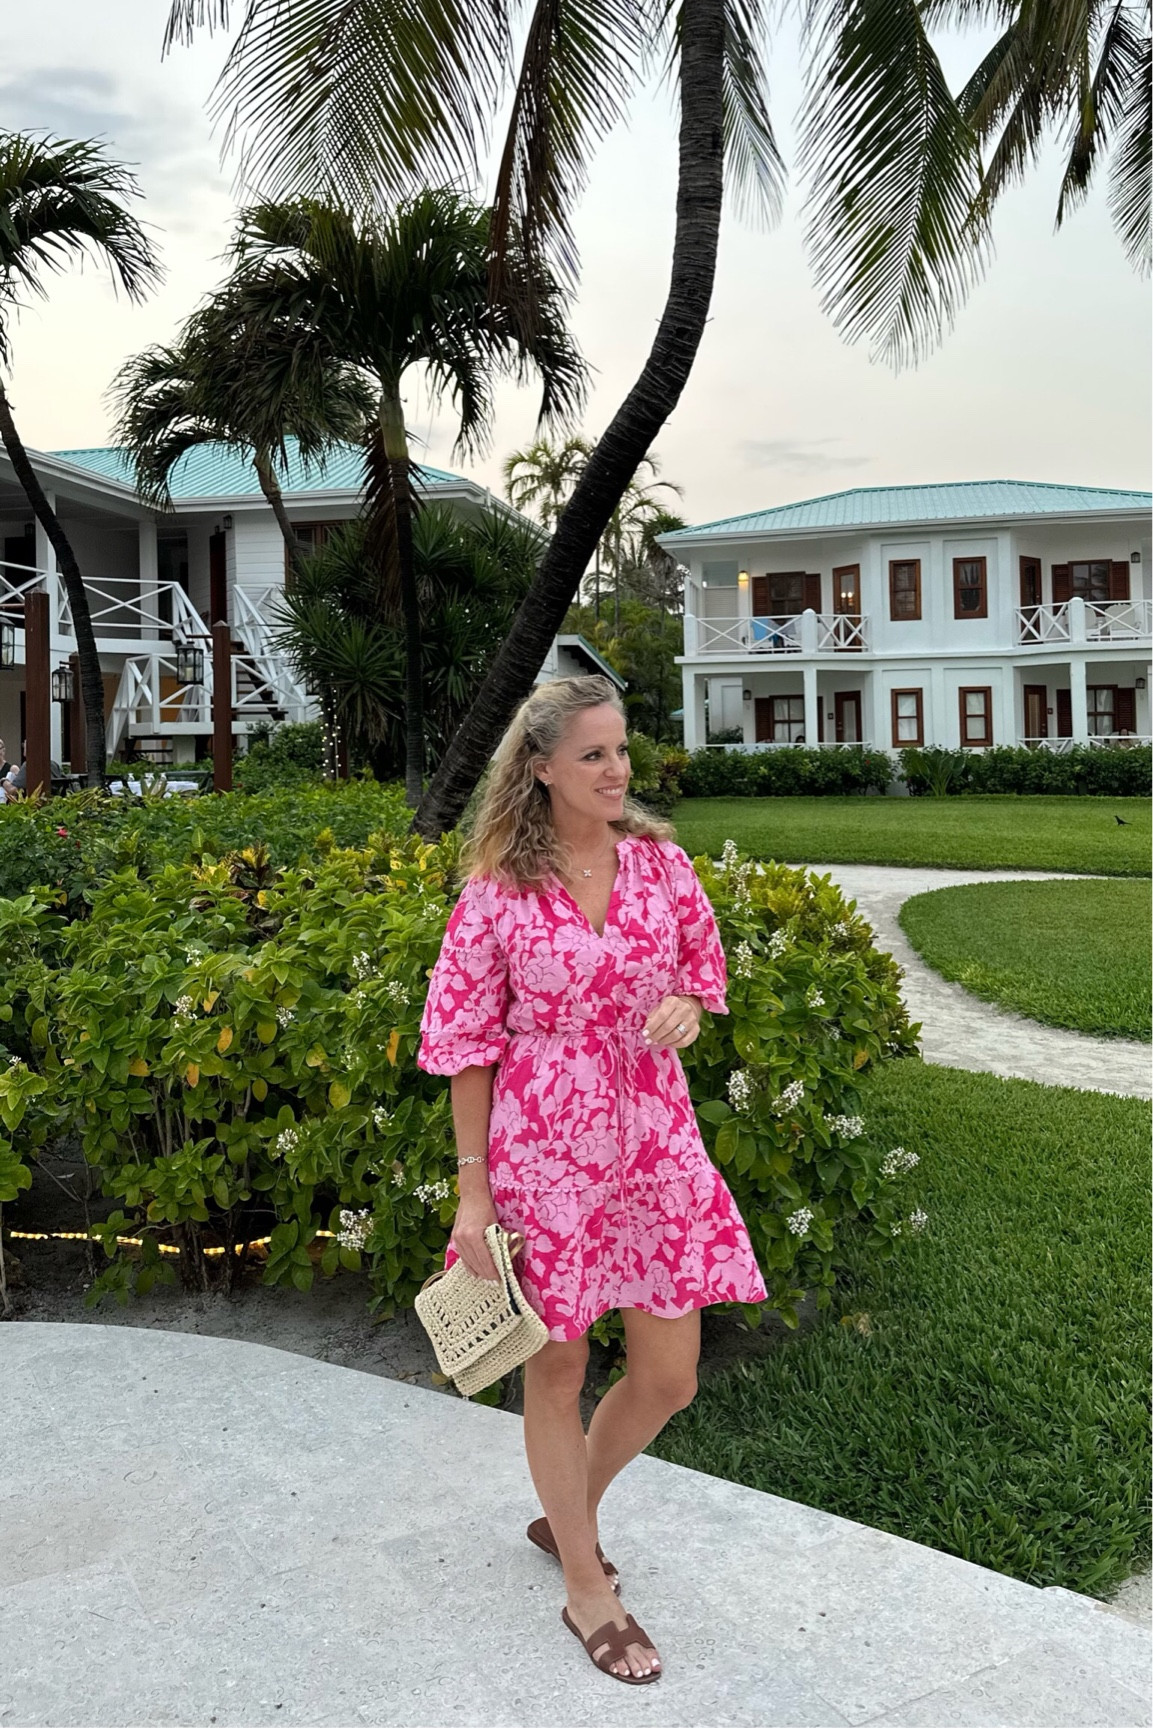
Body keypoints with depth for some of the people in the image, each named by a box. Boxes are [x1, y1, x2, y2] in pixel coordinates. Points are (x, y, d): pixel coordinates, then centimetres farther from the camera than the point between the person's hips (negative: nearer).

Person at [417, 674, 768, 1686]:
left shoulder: (661, 860, 0)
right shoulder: (500, 890, -10)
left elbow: (702, 967, 13)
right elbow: (468, 1044, -6)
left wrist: (685, 1008, -11)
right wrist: (474, 1189, -6)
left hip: (655, 1145, 4)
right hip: (543, 1150, -4)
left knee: (669, 1379, 11)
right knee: (556, 1369, 12)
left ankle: (567, 1514, 41)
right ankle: (586, 1587, 34)